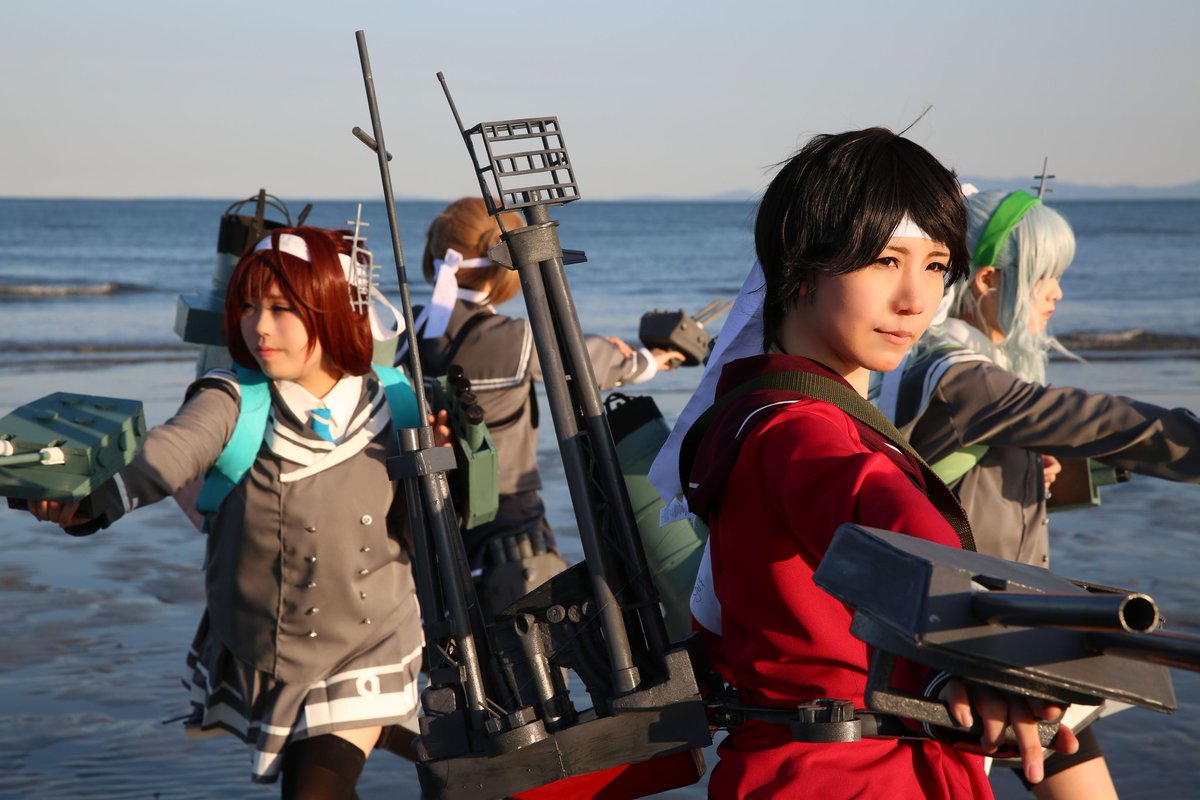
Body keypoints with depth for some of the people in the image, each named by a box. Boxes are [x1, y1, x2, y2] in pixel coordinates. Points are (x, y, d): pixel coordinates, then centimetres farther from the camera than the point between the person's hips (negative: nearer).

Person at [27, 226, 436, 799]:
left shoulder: (390, 408, -10)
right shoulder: (234, 404, -14)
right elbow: (167, 453, -36)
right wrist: (90, 500, -56)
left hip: (359, 663, -1)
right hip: (251, 659, 1)